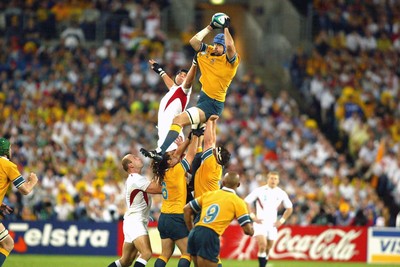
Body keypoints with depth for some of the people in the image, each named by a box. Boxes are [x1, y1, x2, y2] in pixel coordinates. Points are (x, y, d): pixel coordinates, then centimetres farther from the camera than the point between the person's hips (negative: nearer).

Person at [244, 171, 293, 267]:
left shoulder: (281, 193, 5)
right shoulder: (259, 190, -5)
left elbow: (289, 208, 17)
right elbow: (246, 202, -2)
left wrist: (281, 221, 7)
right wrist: (253, 216, -8)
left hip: (272, 225, 4)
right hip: (260, 223, -4)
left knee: (268, 250, 6)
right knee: (263, 245, -22)